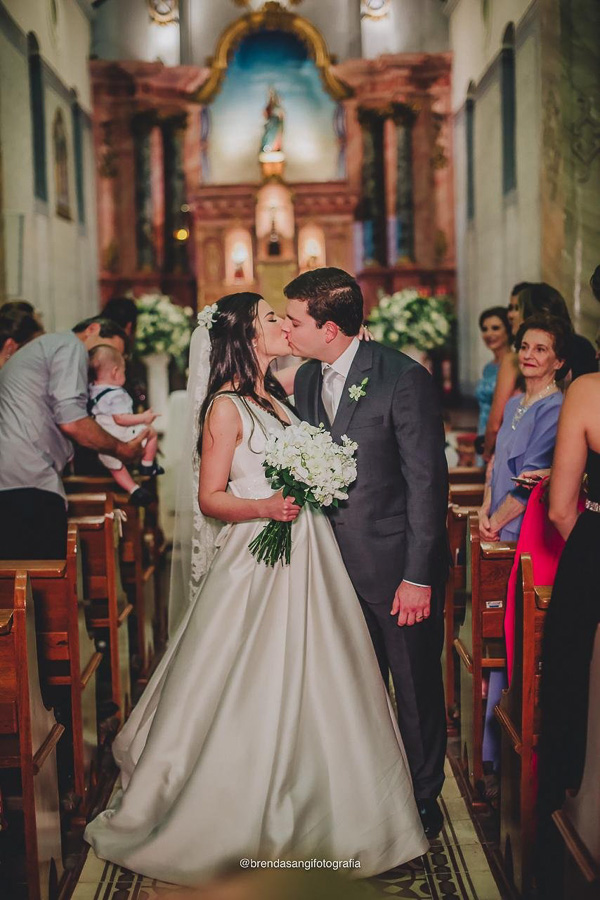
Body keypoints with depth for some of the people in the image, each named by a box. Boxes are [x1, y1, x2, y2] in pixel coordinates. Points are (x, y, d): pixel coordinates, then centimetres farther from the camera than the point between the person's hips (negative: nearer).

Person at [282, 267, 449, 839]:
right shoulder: (306, 379, 4)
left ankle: (422, 800, 28)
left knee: (415, 685, 10)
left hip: (397, 563, -6)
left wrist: (418, 577, -18)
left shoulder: (404, 379, -17)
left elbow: (427, 480, -16)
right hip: (338, 561, 6)